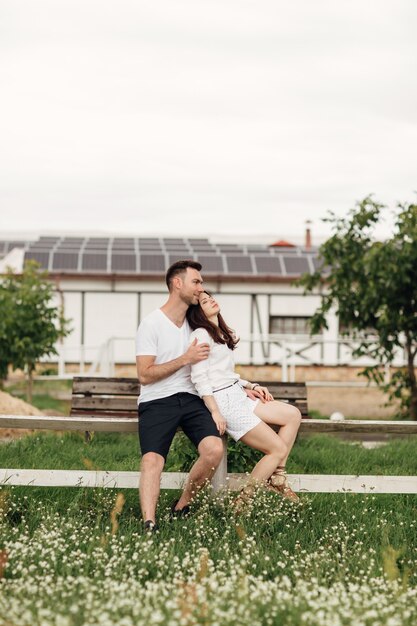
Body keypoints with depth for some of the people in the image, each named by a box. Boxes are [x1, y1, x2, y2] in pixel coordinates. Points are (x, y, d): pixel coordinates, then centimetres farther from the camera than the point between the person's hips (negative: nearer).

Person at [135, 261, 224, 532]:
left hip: (190, 398, 5)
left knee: (214, 449, -21)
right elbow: (145, 375, -10)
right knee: (152, 460, -26)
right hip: (157, 401, -5)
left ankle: (182, 507, -2)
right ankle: (149, 525, -37)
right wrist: (186, 359, -12)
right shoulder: (152, 323, -4)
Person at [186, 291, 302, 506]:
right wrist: (215, 413, -22)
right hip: (223, 401, -9)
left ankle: (276, 476, 4)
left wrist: (252, 386, 9)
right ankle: (242, 503, -5)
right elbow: (199, 377, -17)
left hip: (238, 396, 9)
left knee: (293, 415, 1)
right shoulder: (201, 335, -10)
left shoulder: (222, 335, 20)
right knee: (279, 449, -11)